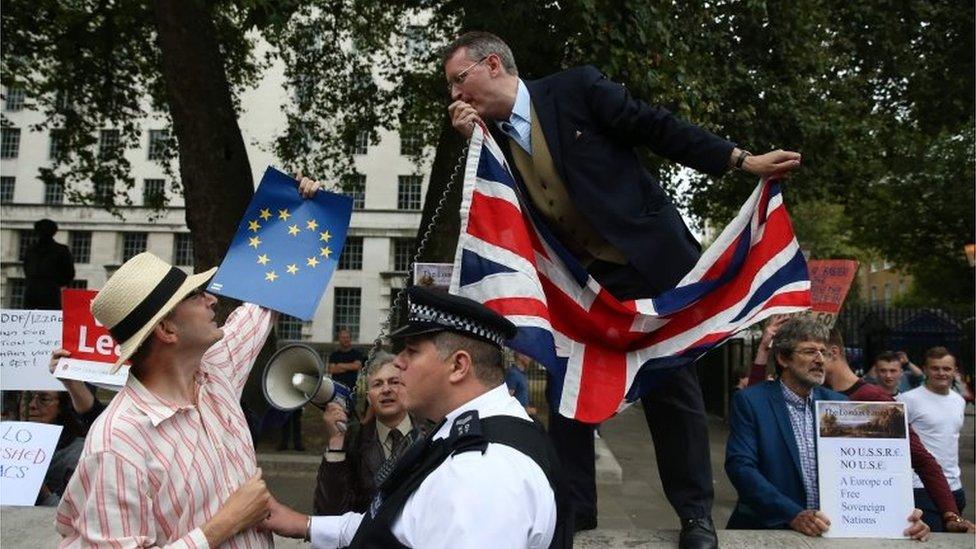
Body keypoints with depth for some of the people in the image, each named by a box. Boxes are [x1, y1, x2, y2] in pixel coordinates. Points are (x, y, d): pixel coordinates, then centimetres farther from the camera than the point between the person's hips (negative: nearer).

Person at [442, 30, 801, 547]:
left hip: (651, 259, -5)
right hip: (579, 279, 5)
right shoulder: (490, 136, 5)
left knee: (672, 386, 3)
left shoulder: (576, 87, -9)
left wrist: (742, 160, -8)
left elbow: (658, 127, -7)